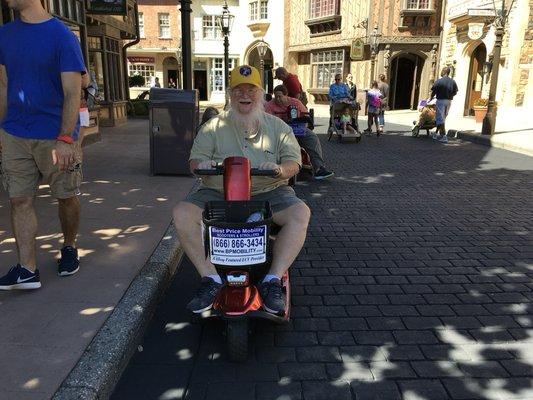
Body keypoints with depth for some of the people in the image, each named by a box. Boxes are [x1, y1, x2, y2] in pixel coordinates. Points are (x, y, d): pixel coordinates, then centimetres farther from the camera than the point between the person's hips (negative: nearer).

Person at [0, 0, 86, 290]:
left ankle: (69, 249, 30)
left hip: (55, 136, -4)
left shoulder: (61, 36, -6)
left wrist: (65, 139, -19)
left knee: (66, 197, 7)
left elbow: (72, 93, -11)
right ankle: (27, 269, 6)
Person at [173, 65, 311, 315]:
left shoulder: (277, 126, 12)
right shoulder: (213, 126, 13)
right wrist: (200, 164, -15)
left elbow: (294, 162, 6)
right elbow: (195, 158, 10)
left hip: (268, 193, 0)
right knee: (182, 213, -25)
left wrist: (280, 169, -18)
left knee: (300, 213, -29)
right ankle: (211, 278, -15)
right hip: (219, 193, 1)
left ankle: (273, 280, -20)